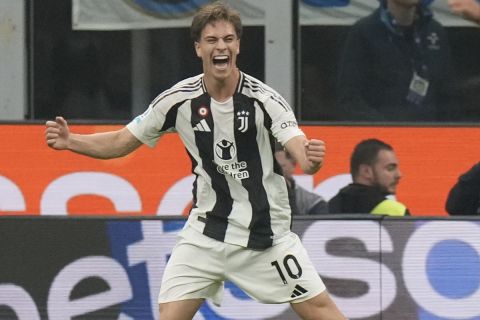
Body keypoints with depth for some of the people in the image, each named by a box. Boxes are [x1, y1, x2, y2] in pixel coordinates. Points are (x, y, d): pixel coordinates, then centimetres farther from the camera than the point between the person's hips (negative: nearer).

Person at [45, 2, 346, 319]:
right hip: (206, 230, 2)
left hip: (265, 233, -2)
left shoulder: (263, 99, -15)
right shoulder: (179, 100, -7)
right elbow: (121, 143, 3)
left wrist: (312, 158, -49)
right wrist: (70, 141, -12)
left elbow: (302, 154, -25)